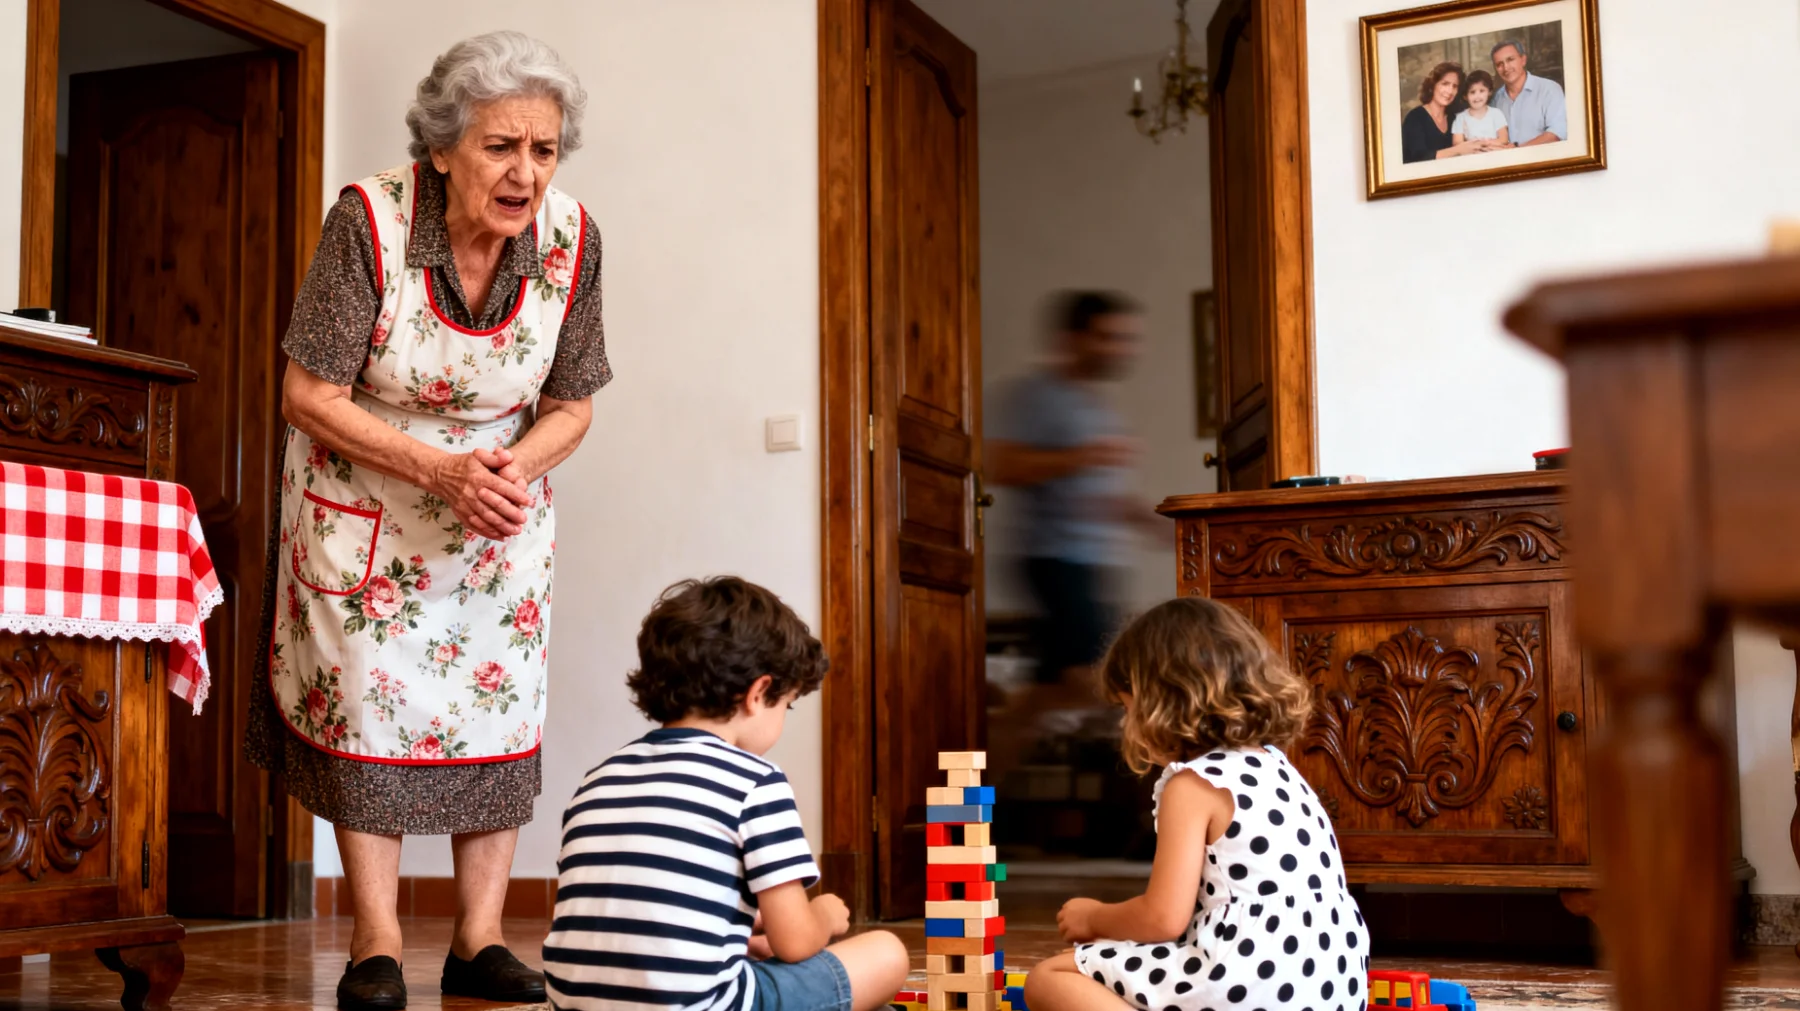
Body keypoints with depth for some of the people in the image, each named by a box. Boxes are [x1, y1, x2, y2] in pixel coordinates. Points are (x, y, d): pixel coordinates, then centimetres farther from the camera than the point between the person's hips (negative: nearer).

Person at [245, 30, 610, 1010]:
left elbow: (569, 405, -3)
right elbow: (309, 395, -19)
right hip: (361, 496, -2)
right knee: (365, 695, -5)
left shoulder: (570, 238, -16)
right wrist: (440, 470, -29)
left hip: (502, 496, 3)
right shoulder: (369, 220, -24)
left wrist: (517, 467, -24)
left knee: (499, 698, -1)